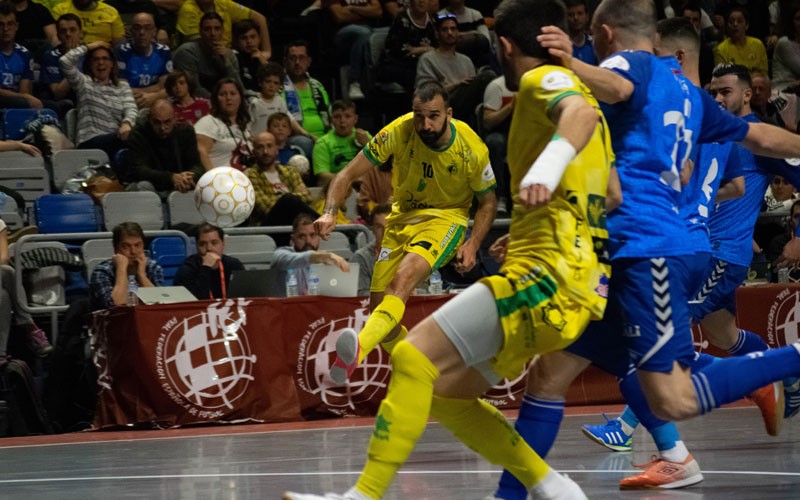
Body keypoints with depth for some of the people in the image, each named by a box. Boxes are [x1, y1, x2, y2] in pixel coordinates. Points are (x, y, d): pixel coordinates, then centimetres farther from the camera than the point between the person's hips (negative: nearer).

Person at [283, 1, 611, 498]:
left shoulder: (543, 80, -4)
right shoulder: (567, 89, 25)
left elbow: (581, 112, -27)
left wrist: (549, 165, -47)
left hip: (549, 274, -10)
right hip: (580, 285, 10)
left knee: (414, 356, -17)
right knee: (442, 390, 12)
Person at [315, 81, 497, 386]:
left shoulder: (472, 150, -18)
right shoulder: (399, 132, -18)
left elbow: (488, 201, -1)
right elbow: (350, 174, -13)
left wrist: (472, 245, -14)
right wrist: (330, 213, -29)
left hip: (447, 217, -4)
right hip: (403, 217, 4)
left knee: (404, 276, -33)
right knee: (379, 303, 1)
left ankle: (359, 350, -56)